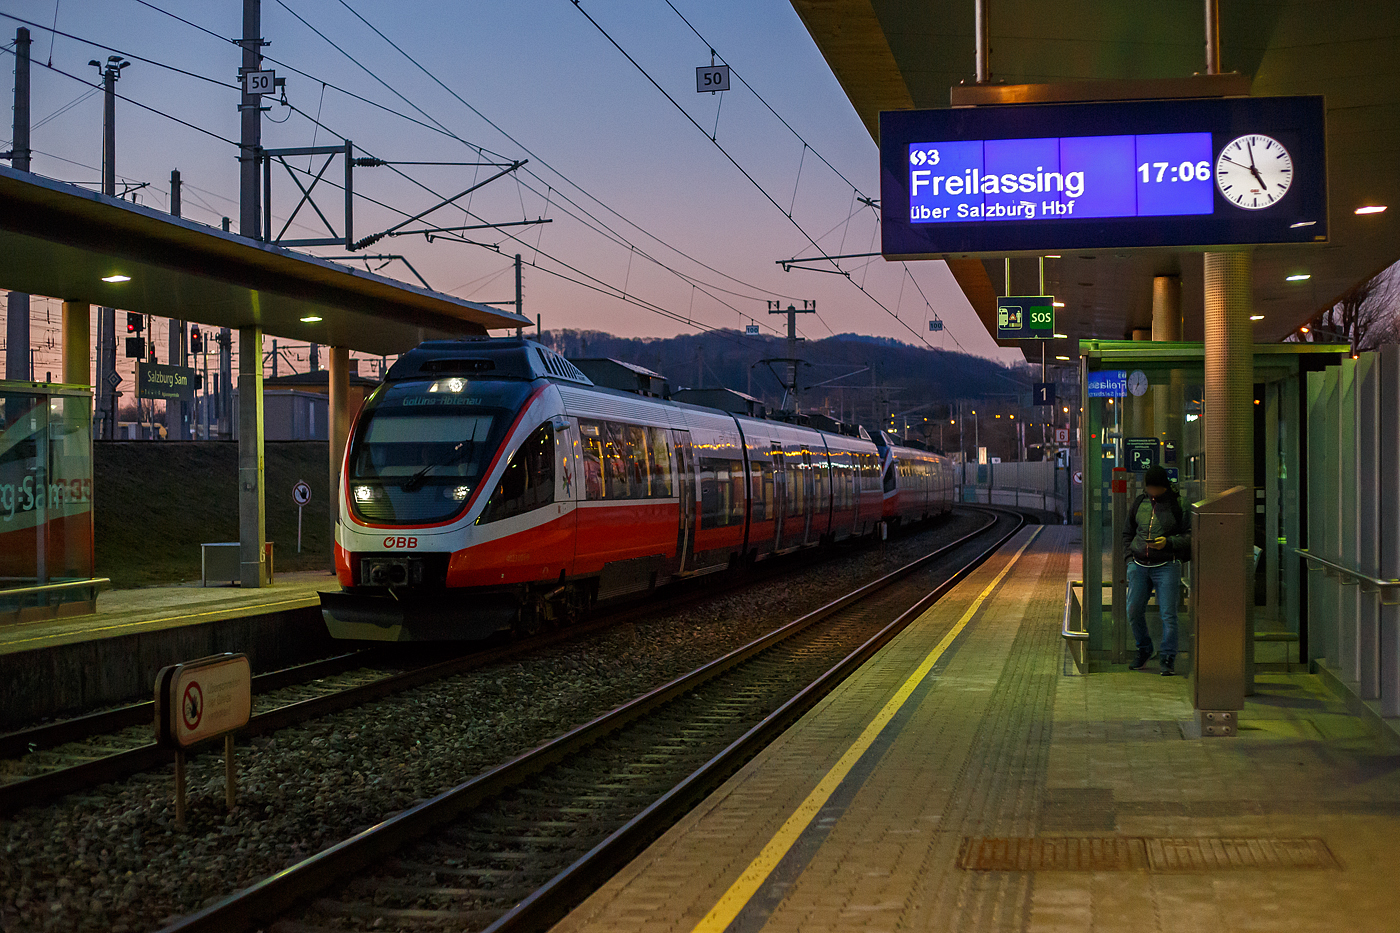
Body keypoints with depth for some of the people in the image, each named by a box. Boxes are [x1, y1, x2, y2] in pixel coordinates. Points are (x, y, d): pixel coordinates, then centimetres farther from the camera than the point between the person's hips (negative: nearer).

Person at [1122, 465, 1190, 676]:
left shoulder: (1177, 505, -4)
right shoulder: (1139, 503, 9)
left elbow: (1189, 536, -3)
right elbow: (1128, 532, 20)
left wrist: (1168, 542, -19)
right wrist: (1130, 557, 9)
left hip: (1166, 565, -4)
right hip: (1139, 564, 4)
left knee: (1168, 614, -7)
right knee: (1133, 611, 3)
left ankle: (1167, 658, 3)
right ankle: (1144, 650, 24)